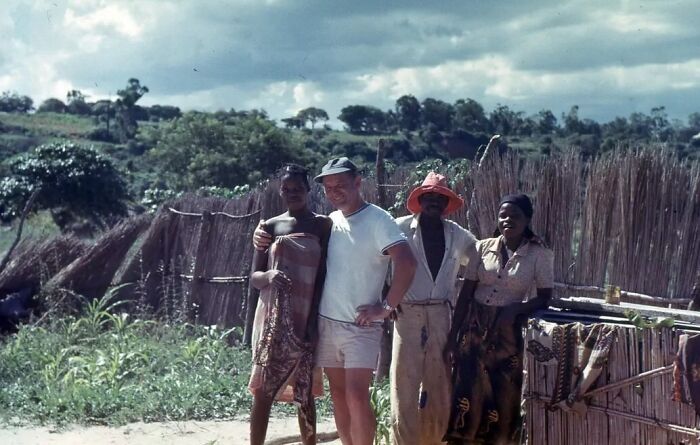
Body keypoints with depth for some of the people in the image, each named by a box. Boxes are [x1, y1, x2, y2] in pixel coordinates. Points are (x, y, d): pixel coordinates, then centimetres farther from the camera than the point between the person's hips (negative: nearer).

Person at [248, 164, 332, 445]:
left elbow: (323, 274, -1)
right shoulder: (270, 226, 7)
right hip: (274, 318, 1)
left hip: (306, 318, -1)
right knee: (263, 390, -3)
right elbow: (254, 277, 6)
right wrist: (269, 276, -18)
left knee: (304, 393, 4)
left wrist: (314, 319, -10)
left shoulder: (323, 225, 4)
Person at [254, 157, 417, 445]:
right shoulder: (329, 222, 9)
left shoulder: (377, 220, -10)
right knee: (338, 394, 10)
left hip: (361, 326, -6)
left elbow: (407, 262, -20)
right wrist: (263, 237, 3)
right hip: (326, 322, 6)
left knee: (356, 396, -13)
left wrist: (387, 307, -18)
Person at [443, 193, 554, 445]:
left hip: (508, 333, -2)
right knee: (467, 392, -1)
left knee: (502, 396, 1)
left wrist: (517, 308, -18)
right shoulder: (483, 248, 3)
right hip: (475, 329, 2)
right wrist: (453, 335, 2)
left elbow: (544, 298, 0)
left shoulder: (540, 255, -3)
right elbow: (465, 294, 5)